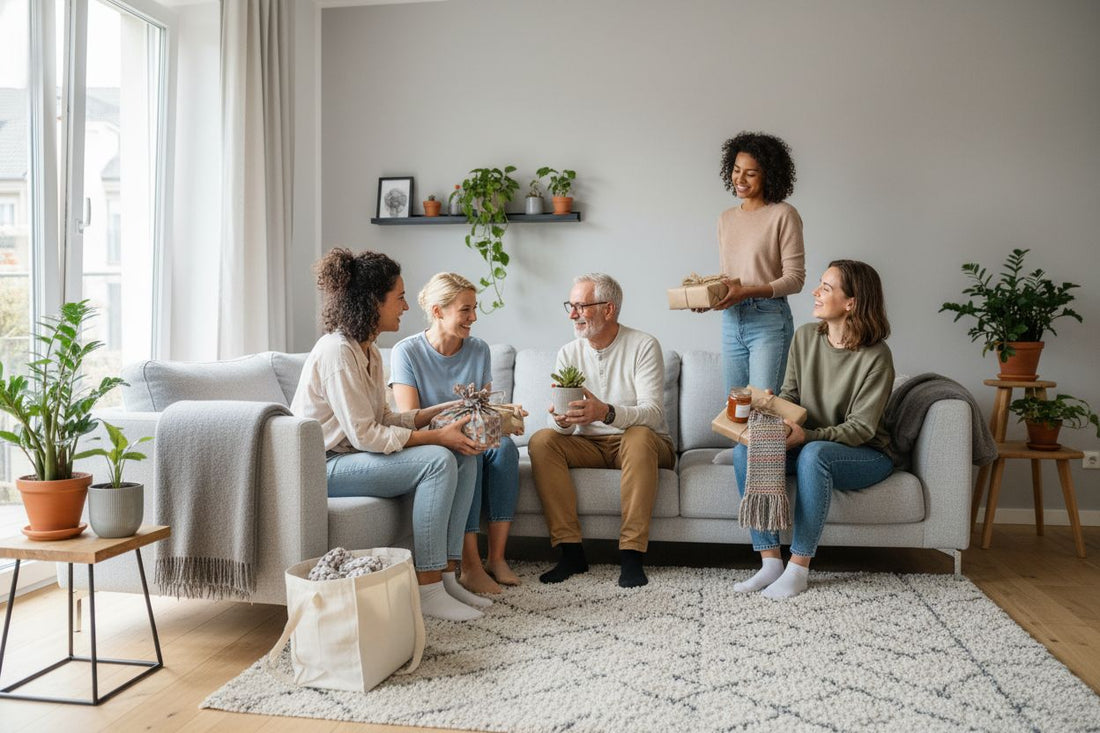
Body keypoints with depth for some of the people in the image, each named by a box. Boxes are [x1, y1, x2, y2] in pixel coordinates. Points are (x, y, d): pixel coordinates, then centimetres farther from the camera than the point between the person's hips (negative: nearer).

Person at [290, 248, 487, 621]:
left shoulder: (368, 350, 10)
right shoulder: (337, 351, -20)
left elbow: (383, 419, 9)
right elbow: (364, 434, -24)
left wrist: (442, 410, 0)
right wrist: (437, 436, -21)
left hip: (355, 454, 9)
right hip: (324, 466, -9)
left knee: (463, 457, -4)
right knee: (437, 460, -25)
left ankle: (446, 573, -4)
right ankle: (428, 590, -19)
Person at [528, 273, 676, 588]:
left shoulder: (644, 346, -8)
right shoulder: (568, 353, 4)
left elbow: (653, 412, -21)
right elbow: (560, 424, -2)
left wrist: (607, 413, -40)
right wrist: (562, 420, -28)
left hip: (644, 444, -3)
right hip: (589, 445, 4)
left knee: (639, 436, -36)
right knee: (541, 441, -22)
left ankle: (632, 554, -33)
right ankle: (571, 551, -23)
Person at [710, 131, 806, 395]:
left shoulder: (783, 215, -6)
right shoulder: (726, 218, 14)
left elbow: (795, 278, -10)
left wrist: (747, 292, -21)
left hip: (769, 319, -6)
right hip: (731, 320, 6)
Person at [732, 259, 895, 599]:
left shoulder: (876, 356, -17)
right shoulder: (805, 336, 0)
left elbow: (861, 428, -18)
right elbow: (790, 394, 8)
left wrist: (808, 436, -32)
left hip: (865, 455, -5)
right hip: (808, 444, 6)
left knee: (814, 453, -39)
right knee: (745, 449, -21)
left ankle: (799, 568, -28)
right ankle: (771, 563, -21)